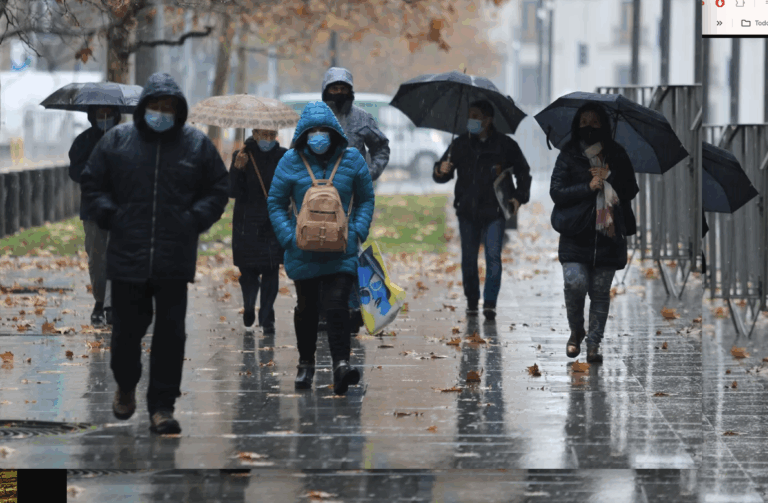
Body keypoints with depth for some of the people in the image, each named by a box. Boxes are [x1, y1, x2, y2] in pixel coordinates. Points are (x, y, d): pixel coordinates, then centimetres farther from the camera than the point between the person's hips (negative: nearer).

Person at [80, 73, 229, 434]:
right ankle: (125, 386, 34)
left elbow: (218, 188, 11)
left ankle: (162, 406, 4)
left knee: (171, 333, -2)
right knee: (127, 329, 8)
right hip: (127, 255, 0)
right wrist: (110, 215, -3)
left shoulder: (197, 144, 5)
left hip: (175, 259, 0)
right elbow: (92, 184, 12)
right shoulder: (116, 141, 4)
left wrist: (195, 219, -3)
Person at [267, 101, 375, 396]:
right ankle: (306, 365, 27)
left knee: (337, 305, -15)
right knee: (306, 307, 13)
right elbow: (276, 203, 4)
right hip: (303, 250, 1)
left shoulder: (352, 160, 0)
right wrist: (289, 237, -8)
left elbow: (366, 200, 10)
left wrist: (358, 231, -5)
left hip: (341, 250, -1)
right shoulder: (291, 162, -2)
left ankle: (341, 363, -22)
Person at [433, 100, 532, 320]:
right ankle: (472, 300, 16)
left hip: (494, 211, -2)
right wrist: (441, 171, -15)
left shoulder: (505, 145, 2)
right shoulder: (461, 144, 7)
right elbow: (441, 175, 9)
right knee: (468, 258, 4)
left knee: (493, 256, -10)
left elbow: (523, 173, 13)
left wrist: (519, 196, -1)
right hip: (467, 211, 2)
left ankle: (490, 302, -7)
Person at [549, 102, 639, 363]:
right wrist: (588, 187, -14)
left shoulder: (617, 155, 10)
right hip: (576, 235, -2)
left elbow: (631, 190, 10)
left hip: (608, 234, 2)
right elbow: (556, 192, -4)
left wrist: (608, 181, -6)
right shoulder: (568, 155, 4)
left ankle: (594, 344, 9)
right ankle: (576, 331, 10)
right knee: (575, 283, -15)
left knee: (600, 291, 1)